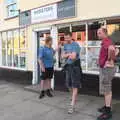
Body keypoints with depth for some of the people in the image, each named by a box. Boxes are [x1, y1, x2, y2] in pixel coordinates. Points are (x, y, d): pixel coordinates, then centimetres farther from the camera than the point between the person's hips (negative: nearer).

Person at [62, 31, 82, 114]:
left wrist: (67, 55, -7)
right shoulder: (65, 45, 11)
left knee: (75, 86, -7)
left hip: (75, 66, -8)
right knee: (69, 85, 15)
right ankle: (75, 97, 39)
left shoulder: (75, 45, -13)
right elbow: (63, 56, 4)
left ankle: (72, 105, -7)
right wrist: (69, 54, -13)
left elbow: (73, 57, -23)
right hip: (68, 66, 8)